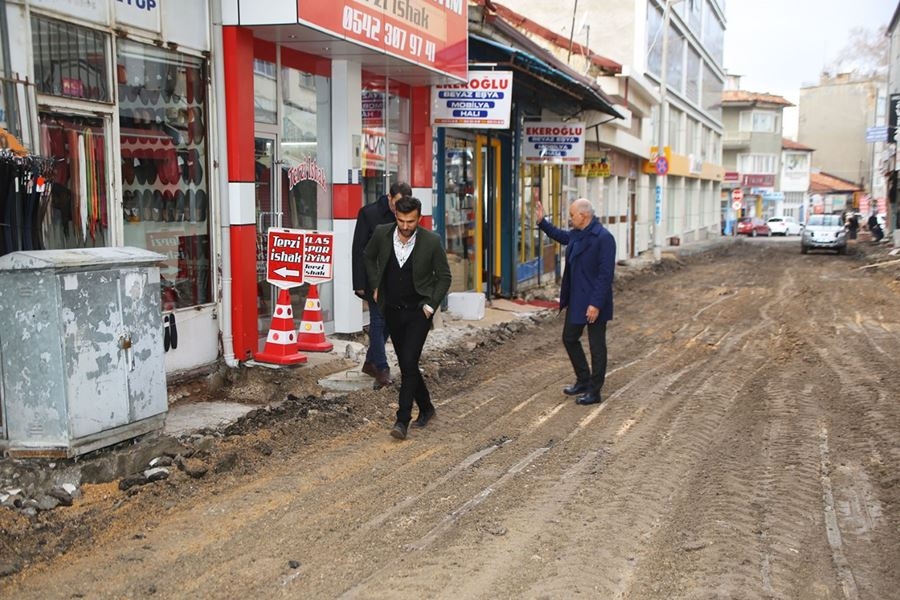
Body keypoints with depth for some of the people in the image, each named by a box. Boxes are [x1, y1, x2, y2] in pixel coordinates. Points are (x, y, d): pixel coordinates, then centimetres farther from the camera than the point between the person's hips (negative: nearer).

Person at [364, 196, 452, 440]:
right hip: (392, 310, 4)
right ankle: (426, 408, 31)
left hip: (418, 311, -4)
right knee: (406, 364, 12)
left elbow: (444, 277, -2)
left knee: (409, 363, -14)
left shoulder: (431, 241, -14)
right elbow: (369, 257, 15)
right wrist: (375, 286, 8)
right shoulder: (382, 234, -7)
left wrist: (431, 305, -8)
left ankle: (402, 420, -9)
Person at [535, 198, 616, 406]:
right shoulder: (576, 234, 5)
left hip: (594, 303, -9)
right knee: (569, 339, 17)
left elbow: (606, 274, -24)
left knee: (596, 346, 4)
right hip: (576, 300, 9)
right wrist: (541, 221, 20)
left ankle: (594, 392, 15)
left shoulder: (604, 238, -21)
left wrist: (596, 304, -25)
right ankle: (583, 380, 34)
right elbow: (560, 235, 30)